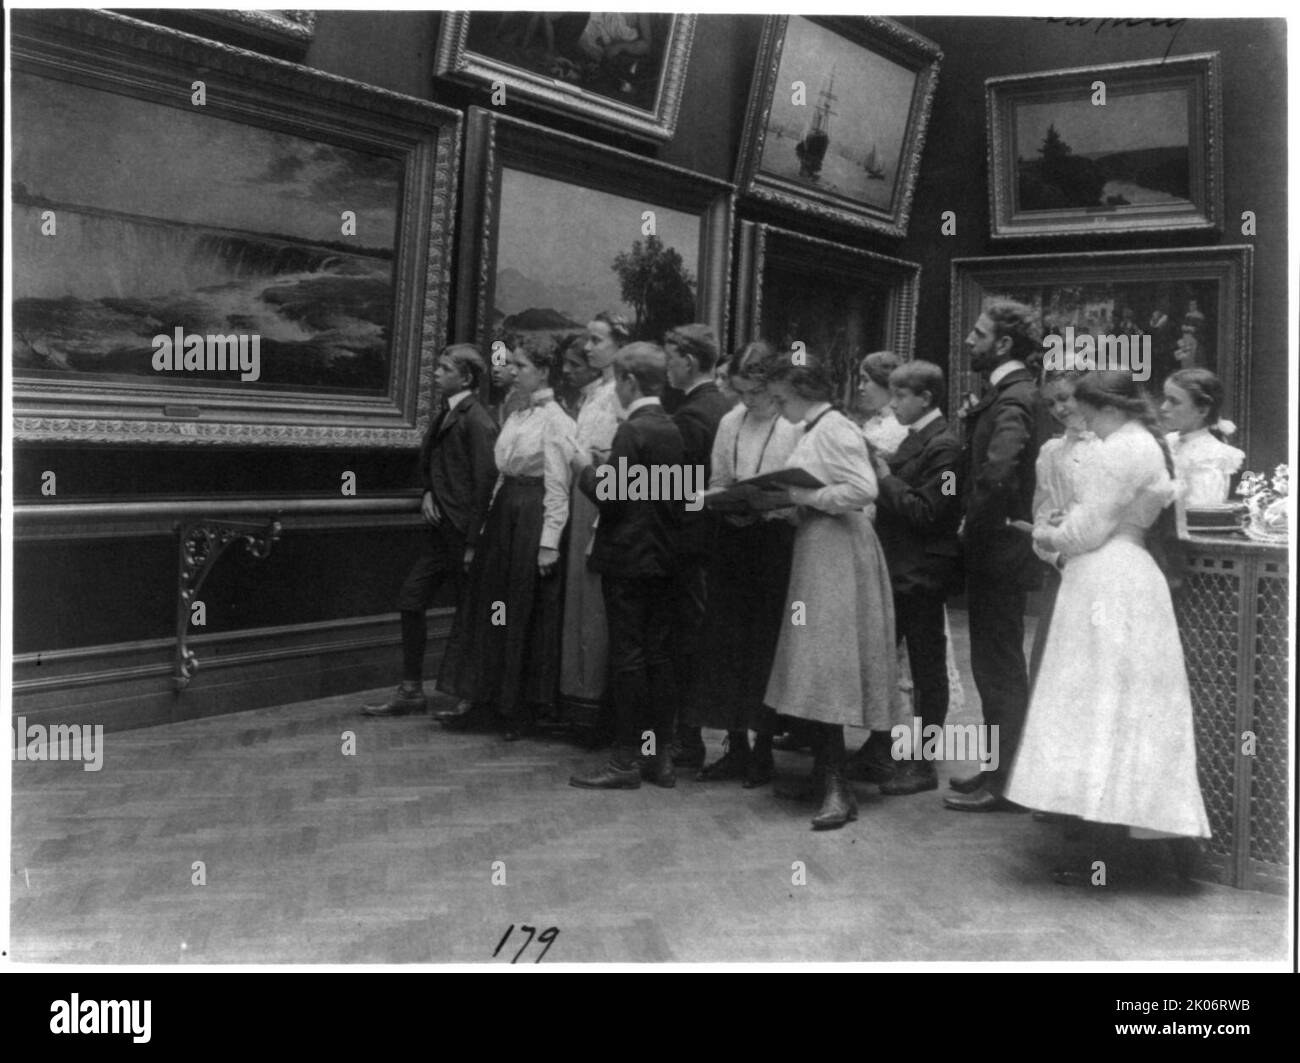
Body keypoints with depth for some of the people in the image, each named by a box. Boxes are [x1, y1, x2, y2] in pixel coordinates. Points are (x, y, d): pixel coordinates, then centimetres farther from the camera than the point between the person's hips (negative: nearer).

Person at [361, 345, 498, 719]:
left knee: (469, 614, 1)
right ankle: (411, 691, 17)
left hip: (464, 531, -9)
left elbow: (485, 481, -17)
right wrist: (427, 493, 2)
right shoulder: (444, 413, 13)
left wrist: (474, 543, -18)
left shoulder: (476, 420, -14)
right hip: (442, 526, 9)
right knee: (410, 600, 8)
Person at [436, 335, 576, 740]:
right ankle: (486, 699, 20)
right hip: (503, 513, 8)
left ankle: (521, 711, 15)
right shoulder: (516, 417, 12)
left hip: (534, 519, -7)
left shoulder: (554, 420, -11)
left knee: (527, 615, 2)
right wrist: (490, 518, 12)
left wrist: (549, 542, -17)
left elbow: (558, 486, -13)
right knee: (490, 606, 10)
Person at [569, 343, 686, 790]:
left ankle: (626, 760, 2)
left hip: (628, 559, -8)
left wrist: (586, 469, -2)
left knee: (628, 657, -3)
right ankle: (660, 754, 17)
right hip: (664, 557, 8)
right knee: (658, 655, 11)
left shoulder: (632, 431, -15)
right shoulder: (673, 430, 9)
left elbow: (610, 497, -19)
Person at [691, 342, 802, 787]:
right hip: (732, 539, 5)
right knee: (725, 642, 7)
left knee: (766, 647, 2)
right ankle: (735, 746, 20)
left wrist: (762, 507, -20)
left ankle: (763, 750, 16)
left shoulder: (796, 428, -11)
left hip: (775, 541, -5)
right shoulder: (729, 423, 7)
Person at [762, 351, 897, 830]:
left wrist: (801, 496, -18)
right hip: (814, 549, 10)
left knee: (828, 664, -9)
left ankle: (838, 789, -5)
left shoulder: (836, 430, -13)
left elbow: (863, 489, -24)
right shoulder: (811, 432, 15)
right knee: (816, 666, 13)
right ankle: (823, 772, 22)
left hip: (837, 553, -10)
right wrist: (783, 500, 3)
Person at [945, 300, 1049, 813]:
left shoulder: (1014, 399, -18)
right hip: (995, 549, 10)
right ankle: (998, 769, 29)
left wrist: (973, 525, -19)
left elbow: (996, 473, -32)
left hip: (999, 553, -10)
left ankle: (1003, 785, 9)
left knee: (1000, 668, -1)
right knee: (996, 665, 17)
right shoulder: (1006, 392, 12)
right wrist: (972, 524, 5)